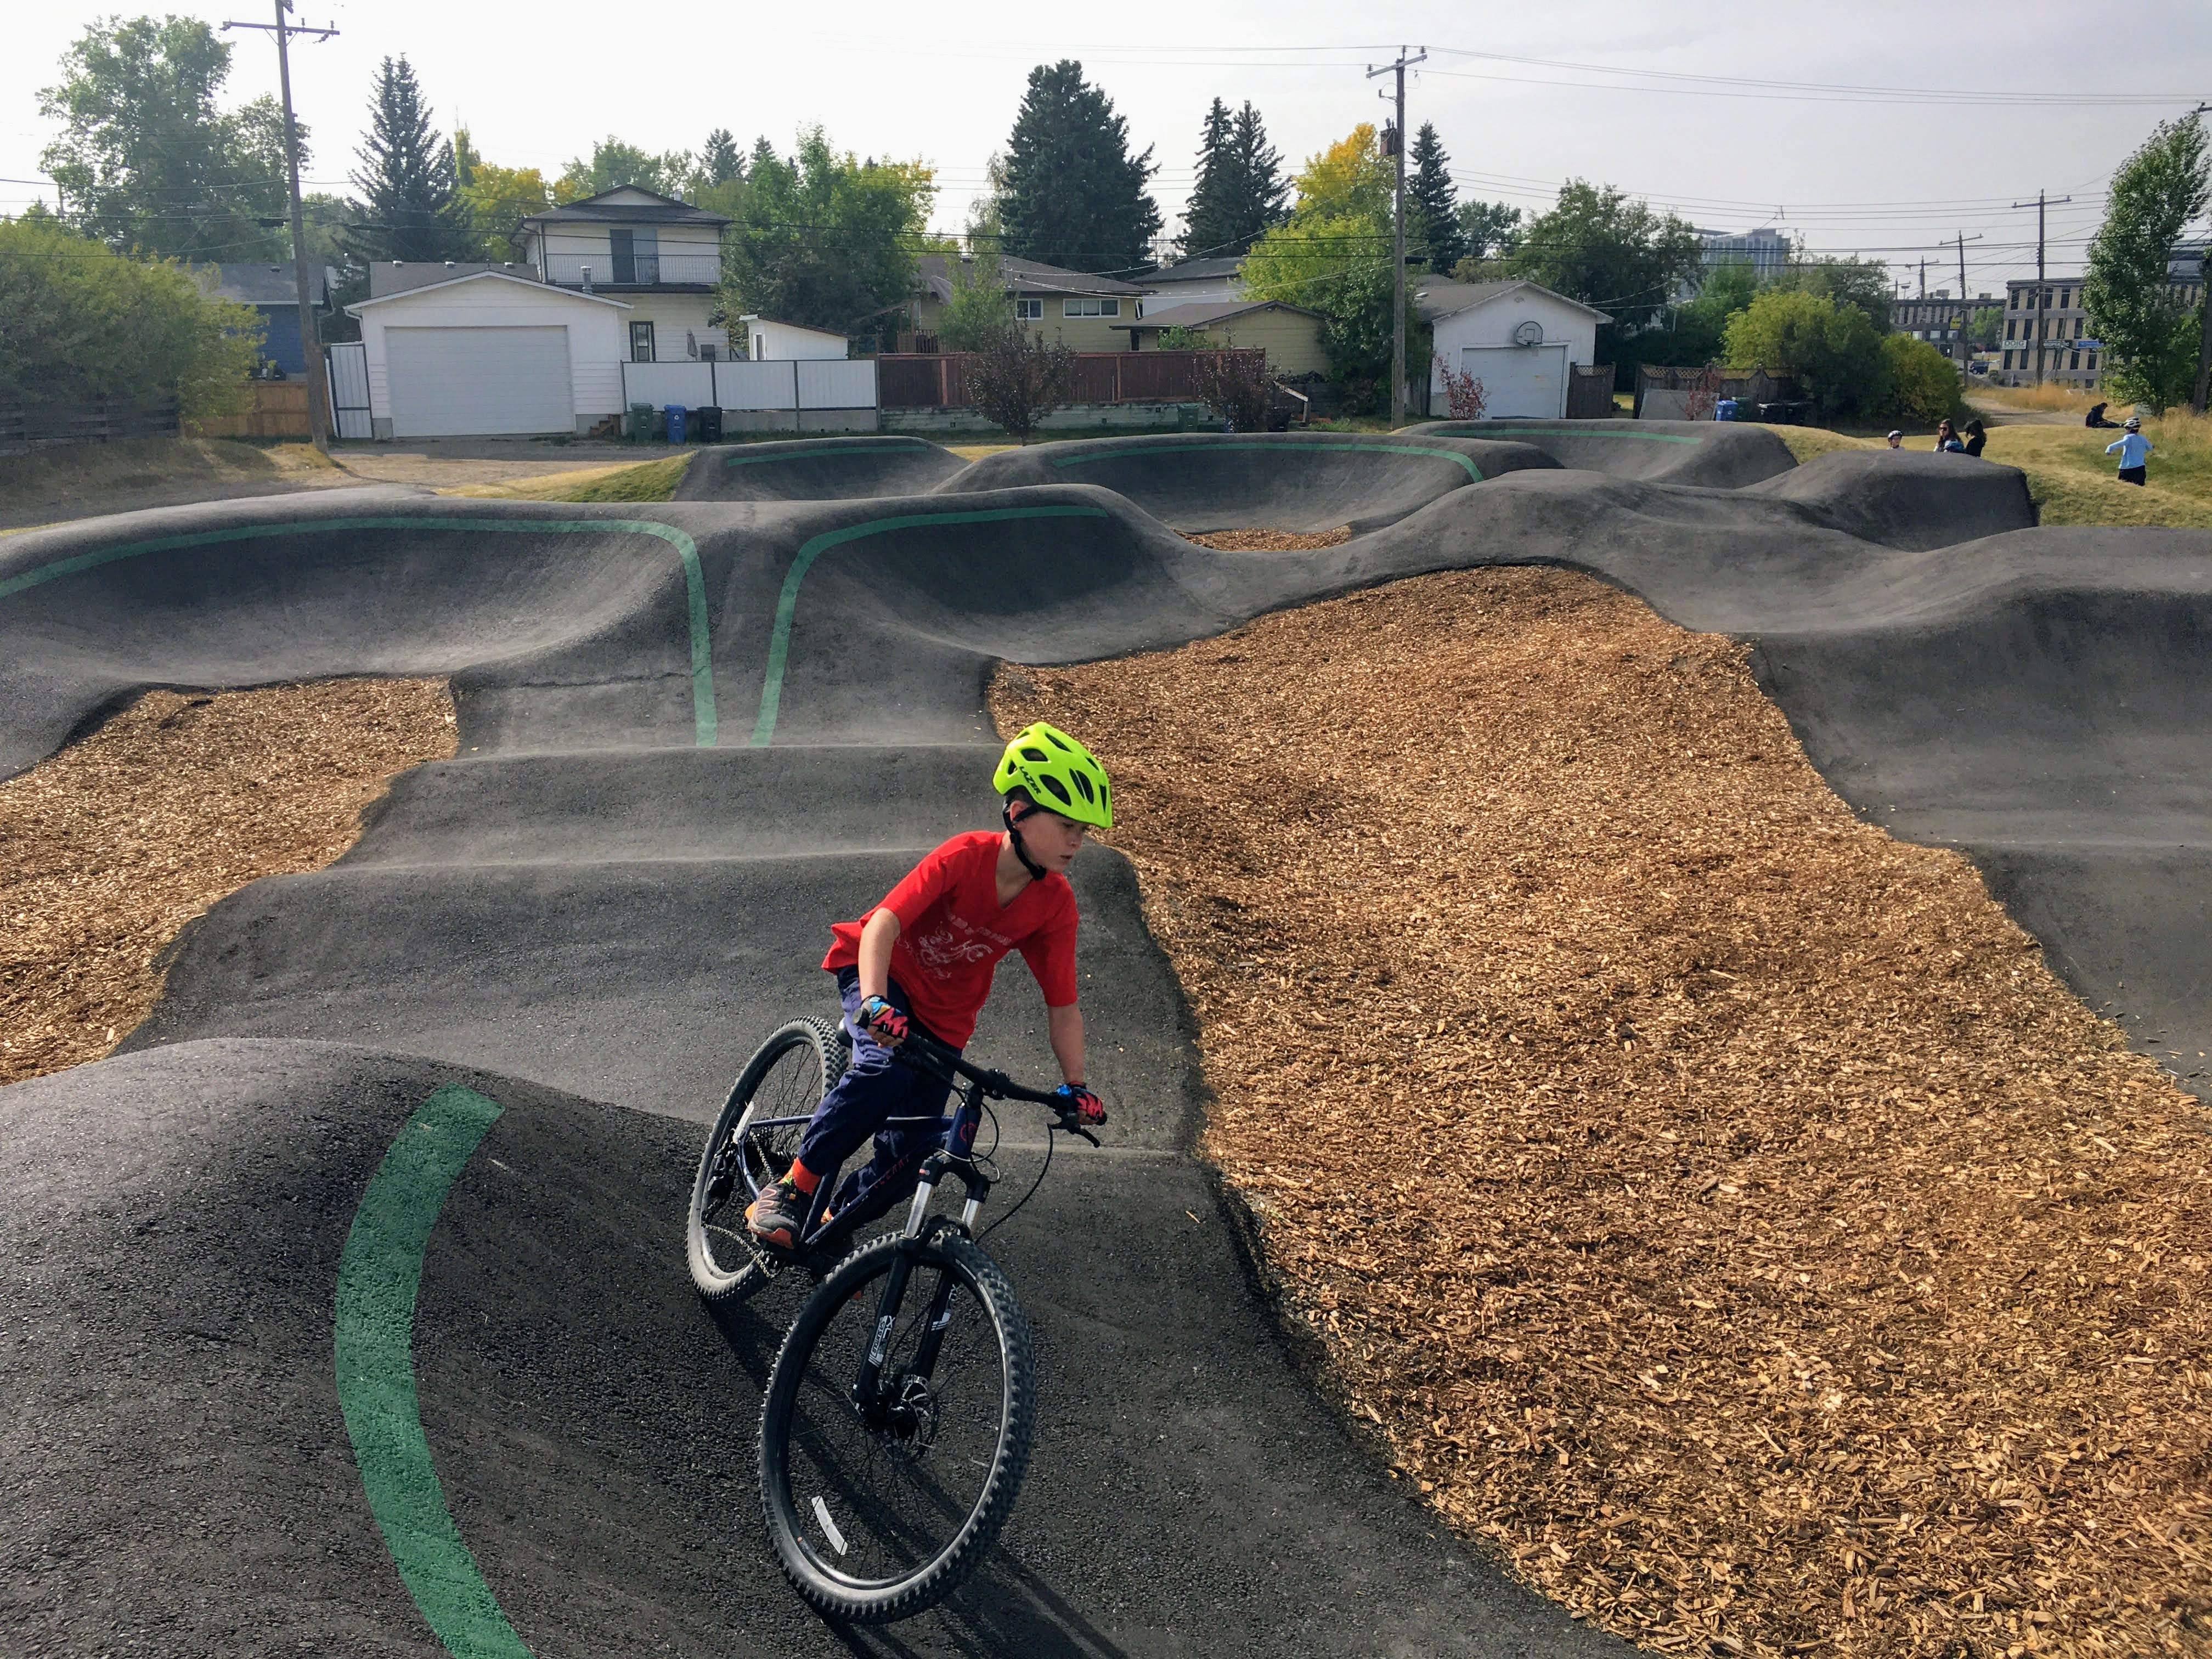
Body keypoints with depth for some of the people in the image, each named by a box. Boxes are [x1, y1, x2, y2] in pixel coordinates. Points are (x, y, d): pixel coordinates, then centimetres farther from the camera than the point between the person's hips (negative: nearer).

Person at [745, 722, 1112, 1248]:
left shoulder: (1055, 904, -15)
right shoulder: (966, 856, -28)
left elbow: (1063, 1006, -9)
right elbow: (884, 922, -35)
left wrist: (1075, 1086, -16)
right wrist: (873, 1002, -49)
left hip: (944, 1018, 4)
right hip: (884, 974, -4)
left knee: (912, 1154, -6)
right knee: (887, 1069, -35)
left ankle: (831, 1226, 22)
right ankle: (791, 1188, -18)